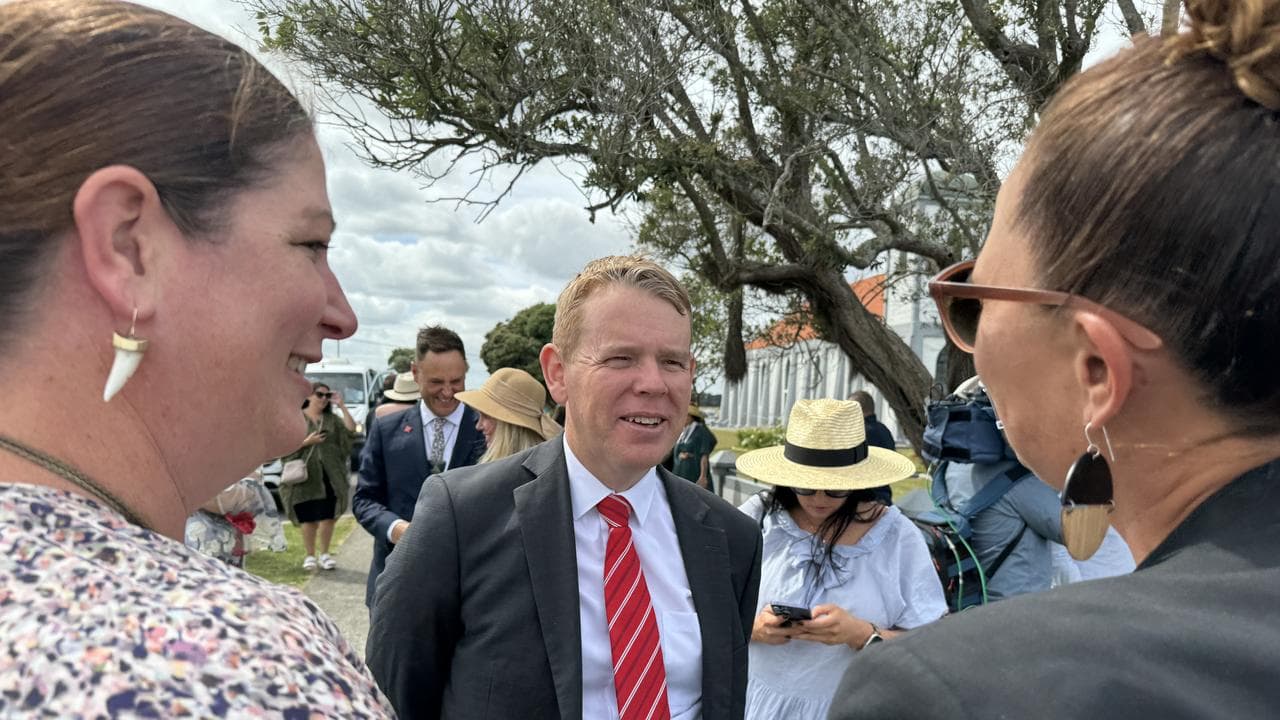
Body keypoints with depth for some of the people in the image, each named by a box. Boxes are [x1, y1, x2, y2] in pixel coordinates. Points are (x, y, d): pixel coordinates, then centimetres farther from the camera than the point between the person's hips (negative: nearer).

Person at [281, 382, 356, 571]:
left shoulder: (332, 419, 12)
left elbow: (351, 431, -2)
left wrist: (342, 406, -4)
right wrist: (306, 442, -14)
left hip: (330, 476, 3)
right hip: (306, 476, -2)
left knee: (328, 517, 4)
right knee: (308, 519, 1)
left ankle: (325, 555, 17)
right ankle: (310, 556, 16)